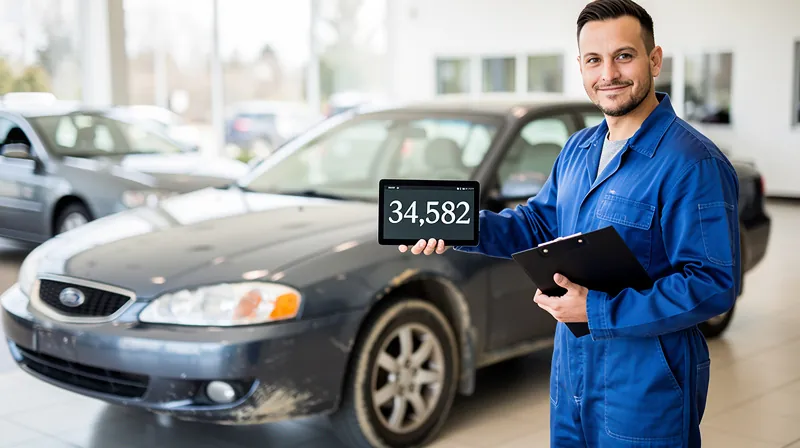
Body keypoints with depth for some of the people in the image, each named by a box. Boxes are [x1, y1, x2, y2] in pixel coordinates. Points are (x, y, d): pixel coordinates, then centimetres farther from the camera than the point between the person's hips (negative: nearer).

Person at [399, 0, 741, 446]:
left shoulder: (693, 163, -19)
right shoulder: (578, 150, 8)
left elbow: (715, 284, -23)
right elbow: (540, 223, 16)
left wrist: (597, 310, -27)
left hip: (646, 388, -8)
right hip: (571, 374, 8)